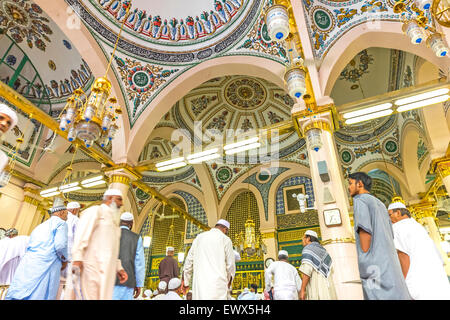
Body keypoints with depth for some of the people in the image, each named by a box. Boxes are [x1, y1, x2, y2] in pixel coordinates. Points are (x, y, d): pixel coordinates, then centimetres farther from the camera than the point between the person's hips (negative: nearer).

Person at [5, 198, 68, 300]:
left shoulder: (39, 226, 25)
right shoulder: (61, 223, 1)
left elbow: (28, 248, 25)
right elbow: (60, 245, -13)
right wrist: (64, 261, 4)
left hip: (27, 265, 7)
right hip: (45, 267, -7)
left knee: (16, 296, 5)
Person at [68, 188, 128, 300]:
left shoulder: (113, 221, 28)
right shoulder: (96, 210, 4)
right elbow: (82, 233, -10)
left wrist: (119, 268, 16)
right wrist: (77, 258, -21)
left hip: (106, 271, 7)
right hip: (91, 266, -7)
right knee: (89, 296, -11)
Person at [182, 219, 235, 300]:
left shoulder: (199, 237, 13)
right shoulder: (225, 239, 1)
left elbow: (189, 260, 14)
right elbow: (230, 264, 3)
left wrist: (186, 282, 23)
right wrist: (229, 281, 21)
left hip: (199, 282, 4)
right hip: (217, 281, -4)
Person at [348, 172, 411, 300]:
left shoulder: (359, 199, -2)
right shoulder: (380, 205, 26)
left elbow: (365, 230, -15)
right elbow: (390, 237, 22)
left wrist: (365, 261, -13)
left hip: (375, 263, -9)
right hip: (388, 263, 9)